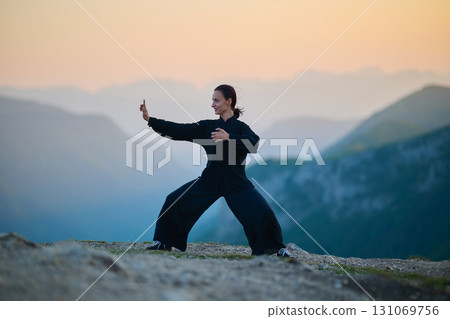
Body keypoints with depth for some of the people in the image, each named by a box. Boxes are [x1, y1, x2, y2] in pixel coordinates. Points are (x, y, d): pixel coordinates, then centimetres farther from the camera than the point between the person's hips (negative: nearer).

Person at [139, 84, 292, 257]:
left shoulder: (240, 127, -5)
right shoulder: (207, 127, 6)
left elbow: (254, 144, -25)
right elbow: (178, 130, 1)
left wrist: (228, 137, -34)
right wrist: (149, 119, -5)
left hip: (236, 182, -4)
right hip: (210, 179, 4)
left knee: (262, 212, -18)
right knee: (174, 201, -4)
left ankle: (278, 248, 4)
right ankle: (163, 242, 13)